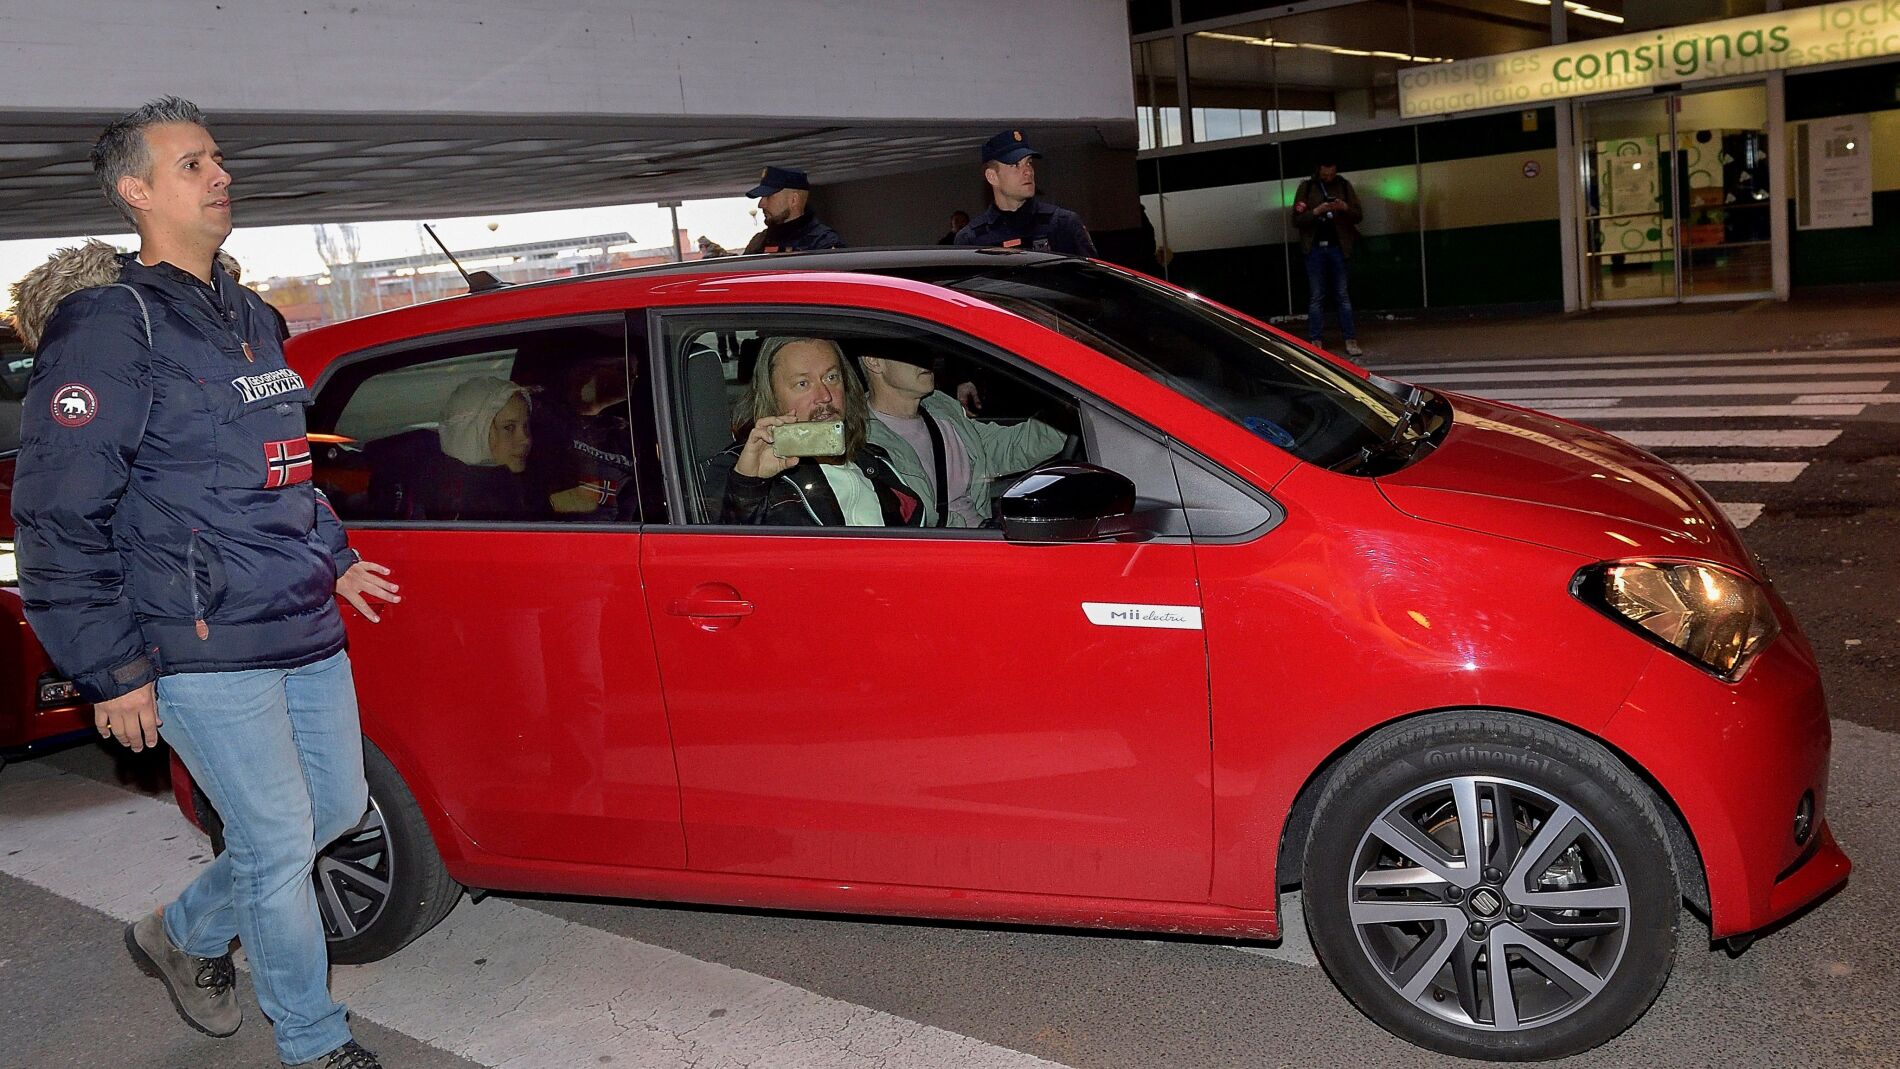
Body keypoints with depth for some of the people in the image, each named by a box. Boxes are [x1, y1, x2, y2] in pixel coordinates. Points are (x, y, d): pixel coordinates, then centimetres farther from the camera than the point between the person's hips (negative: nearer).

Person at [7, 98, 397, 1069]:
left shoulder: (246, 315, 16)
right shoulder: (108, 324, -11)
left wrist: (335, 557, 26)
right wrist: (112, 670, -14)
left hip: (306, 631, 8)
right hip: (204, 652, -8)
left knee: (338, 807, 17)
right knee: (280, 842, 0)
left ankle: (184, 934, 41)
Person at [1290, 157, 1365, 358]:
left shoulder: (1344, 186, 4)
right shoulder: (1306, 187, 0)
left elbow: (1358, 215, 6)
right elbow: (1296, 220, -4)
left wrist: (1345, 208, -15)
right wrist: (1316, 211, -20)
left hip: (1338, 248, 1)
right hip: (1315, 249, -1)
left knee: (1343, 296, 3)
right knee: (1316, 297, 2)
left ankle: (1351, 341, 2)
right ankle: (1315, 342, 4)